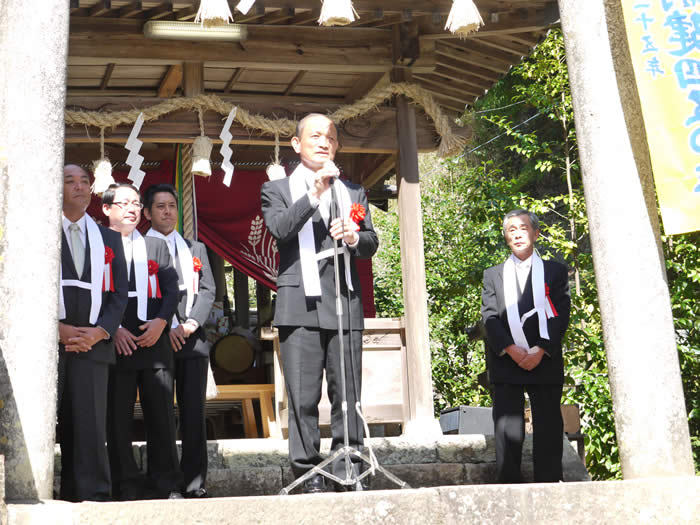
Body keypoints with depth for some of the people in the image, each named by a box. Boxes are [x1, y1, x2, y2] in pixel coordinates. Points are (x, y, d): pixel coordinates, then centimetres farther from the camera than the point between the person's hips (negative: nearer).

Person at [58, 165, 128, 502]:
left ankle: (91, 496, 2)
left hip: (93, 343, 2)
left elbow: (118, 293, 13)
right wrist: (57, 328, -9)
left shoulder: (108, 239, 20)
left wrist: (98, 331, -4)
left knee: (89, 424, -1)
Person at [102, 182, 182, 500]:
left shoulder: (156, 246, 18)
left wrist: (161, 321, -5)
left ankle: (166, 484, 9)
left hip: (155, 341, 3)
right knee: (118, 417, -1)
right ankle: (127, 485, 7)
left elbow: (171, 289, 11)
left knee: (162, 415, 2)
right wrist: (113, 329, -11)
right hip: (116, 345, -3)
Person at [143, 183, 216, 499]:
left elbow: (207, 290, 10)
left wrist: (192, 324, -6)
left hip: (193, 340, 3)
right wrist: (166, 328, -12)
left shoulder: (195, 248, 19)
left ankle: (194, 483, 4)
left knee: (194, 413, 0)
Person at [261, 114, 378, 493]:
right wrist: (314, 195, -18)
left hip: (345, 306, 3)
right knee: (303, 398, -4)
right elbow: (279, 229, -8)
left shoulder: (353, 192, 21)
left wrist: (355, 237, -8)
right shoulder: (278, 189, 11)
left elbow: (371, 245, 15)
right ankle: (308, 474, 2)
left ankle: (347, 473, 6)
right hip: (301, 307, -2)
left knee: (348, 395, 1)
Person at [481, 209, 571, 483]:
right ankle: (509, 485, 2)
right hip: (506, 361, 1)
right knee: (507, 427, -2)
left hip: (545, 360, -1)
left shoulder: (555, 271, 11)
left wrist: (540, 350, -11)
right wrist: (511, 349, -11)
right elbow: (490, 317, 4)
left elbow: (561, 314, 1)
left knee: (548, 427, 0)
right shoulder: (493, 275, 15)